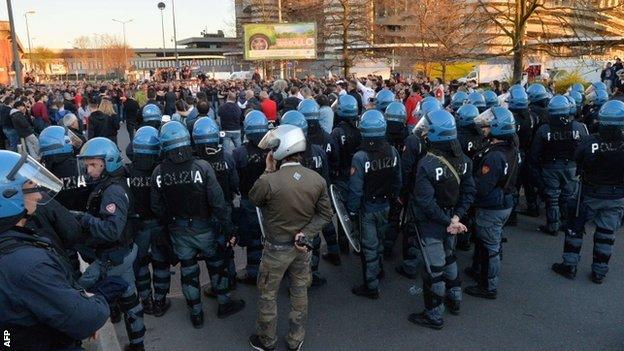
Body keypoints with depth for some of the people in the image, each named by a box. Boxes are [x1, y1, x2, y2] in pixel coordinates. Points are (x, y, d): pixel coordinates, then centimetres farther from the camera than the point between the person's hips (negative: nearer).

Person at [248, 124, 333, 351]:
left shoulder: (269, 181, -25)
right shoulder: (318, 180, -11)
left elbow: (253, 199, -4)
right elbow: (325, 214, -7)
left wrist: (268, 171, -4)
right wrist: (305, 234, -10)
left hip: (276, 247, -4)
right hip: (302, 245, 4)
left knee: (268, 294, 17)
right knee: (300, 292, 21)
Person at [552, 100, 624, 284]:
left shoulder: (589, 142, -23)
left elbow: (577, 160, -6)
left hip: (589, 194, -2)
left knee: (575, 227, 15)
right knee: (606, 233, 14)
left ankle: (569, 265, 22)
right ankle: (599, 271, 25)